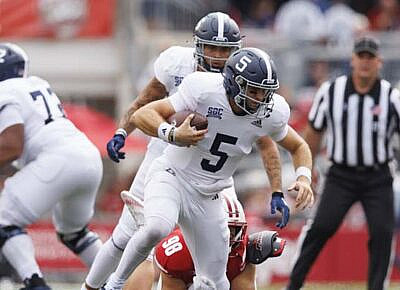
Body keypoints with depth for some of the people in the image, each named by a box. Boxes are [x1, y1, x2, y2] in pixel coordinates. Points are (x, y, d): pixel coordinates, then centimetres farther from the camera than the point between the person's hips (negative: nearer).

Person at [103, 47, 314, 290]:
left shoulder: (271, 113, -11)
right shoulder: (205, 90, -23)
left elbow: (299, 147, 9)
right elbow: (142, 115, -20)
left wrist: (304, 178, -11)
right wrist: (173, 135, -38)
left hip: (207, 197, 5)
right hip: (171, 176, -5)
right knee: (158, 227, -38)